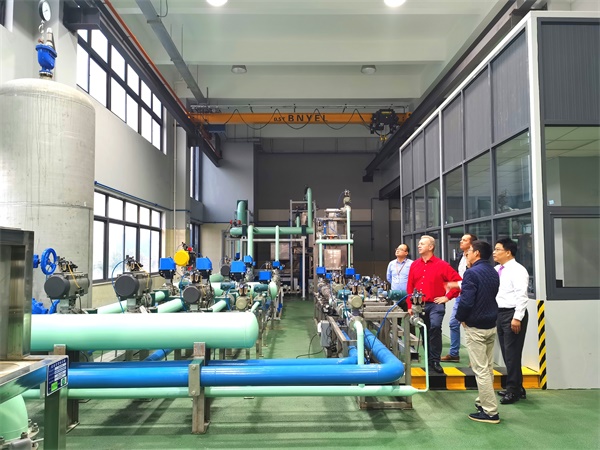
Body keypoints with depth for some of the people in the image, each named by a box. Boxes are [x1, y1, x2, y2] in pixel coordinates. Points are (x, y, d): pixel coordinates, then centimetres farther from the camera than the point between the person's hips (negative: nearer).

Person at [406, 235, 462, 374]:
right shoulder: (414, 265, 7)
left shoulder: (441, 265, -4)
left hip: (436, 304, -4)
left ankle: (435, 361, -10)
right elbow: (410, 287, 8)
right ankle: (429, 359, 29)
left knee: (435, 327, -23)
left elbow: (458, 281, -4)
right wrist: (410, 305, 4)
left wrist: (447, 296, -7)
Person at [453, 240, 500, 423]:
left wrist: (461, 317, -6)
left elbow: (466, 301, -24)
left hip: (475, 327, -9)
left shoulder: (472, 273, -18)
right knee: (488, 368, 17)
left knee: (481, 370, -3)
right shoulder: (493, 273, 9)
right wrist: (462, 285, 18)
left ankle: (490, 412, 2)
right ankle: (483, 401, 30)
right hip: (491, 326, 9)